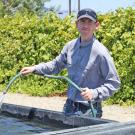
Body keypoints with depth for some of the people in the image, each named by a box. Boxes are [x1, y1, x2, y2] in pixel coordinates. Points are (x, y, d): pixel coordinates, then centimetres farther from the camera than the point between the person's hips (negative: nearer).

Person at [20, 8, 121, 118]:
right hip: (69, 106, 6)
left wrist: (94, 93, -24)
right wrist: (34, 69, 9)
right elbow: (56, 64, 19)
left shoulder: (100, 52, -16)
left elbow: (114, 83, -12)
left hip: (89, 110, -5)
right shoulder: (71, 46, 2)